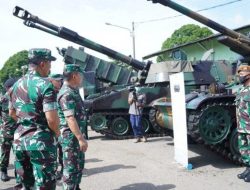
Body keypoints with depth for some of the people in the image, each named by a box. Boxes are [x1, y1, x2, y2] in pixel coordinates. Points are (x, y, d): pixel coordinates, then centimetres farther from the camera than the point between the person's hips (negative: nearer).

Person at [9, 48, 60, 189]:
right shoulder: (45, 85, -15)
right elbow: (52, 118, -22)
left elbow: (12, 113, 18)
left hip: (19, 139, 7)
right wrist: (57, 131, -4)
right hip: (41, 141, -7)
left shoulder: (17, 84, 8)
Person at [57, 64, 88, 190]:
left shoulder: (73, 91, 13)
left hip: (76, 135, 10)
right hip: (71, 136, -10)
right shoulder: (67, 94, -20)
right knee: (71, 168, -1)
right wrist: (81, 138, -28)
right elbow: (70, 118, -27)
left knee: (79, 165, 19)